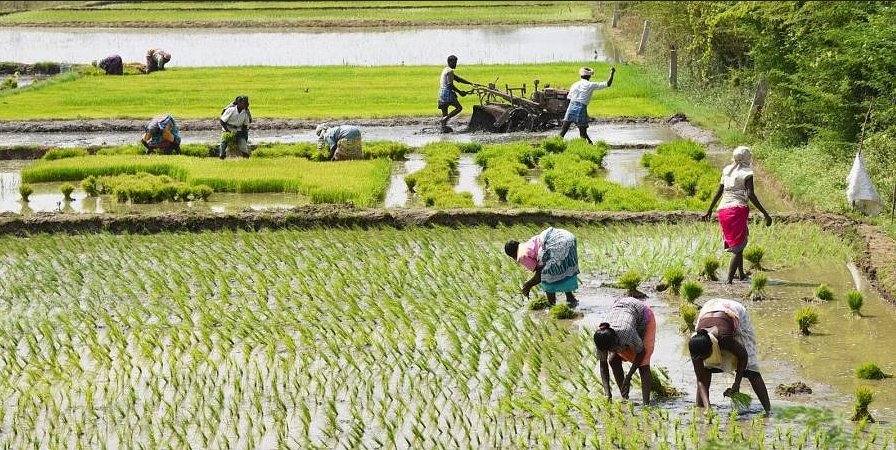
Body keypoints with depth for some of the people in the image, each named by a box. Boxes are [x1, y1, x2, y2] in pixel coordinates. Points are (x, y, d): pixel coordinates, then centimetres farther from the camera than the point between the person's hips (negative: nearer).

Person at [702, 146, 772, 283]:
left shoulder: (727, 170, 11)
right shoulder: (746, 173, -6)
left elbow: (718, 192, 13)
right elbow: (751, 195, -15)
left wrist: (709, 210, 23)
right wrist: (765, 214, -14)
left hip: (723, 210, 6)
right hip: (738, 209, -6)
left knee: (740, 242, 25)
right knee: (738, 247, -3)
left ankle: (741, 274, 33)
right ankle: (729, 280, -13)